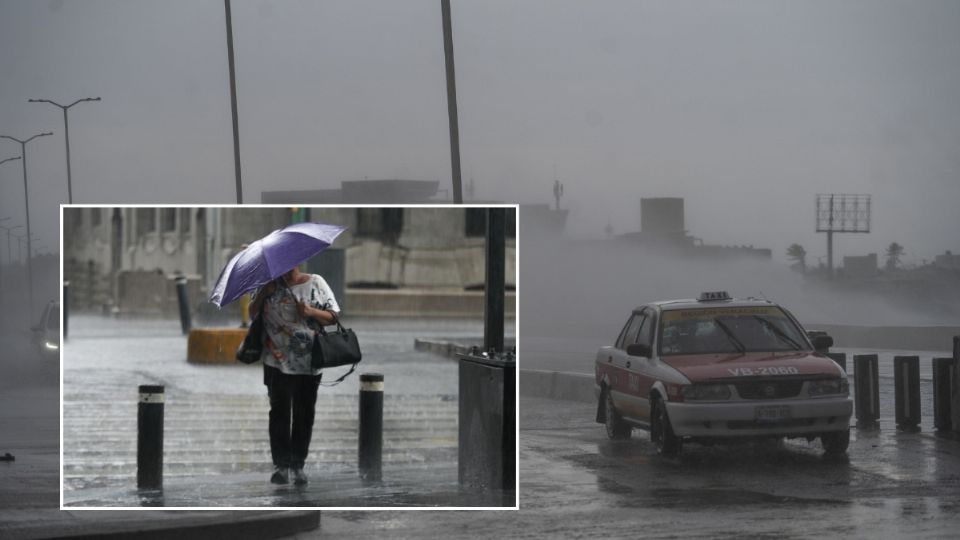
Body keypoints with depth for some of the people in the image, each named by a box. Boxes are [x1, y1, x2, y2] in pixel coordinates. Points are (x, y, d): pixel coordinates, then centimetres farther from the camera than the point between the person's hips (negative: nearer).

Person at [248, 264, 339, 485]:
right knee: (279, 411, -4)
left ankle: (298, 465, 11)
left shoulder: (316, 284, 5)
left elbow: (333, 316, 5)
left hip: (308, 362, 0)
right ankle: (281, 465, -2)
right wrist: (263, 294, -5)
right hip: (277, 361, 0)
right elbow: (252, 312, 12)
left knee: (304, 415, 3)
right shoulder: (272, 285, 8)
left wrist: (311, 312, -13)